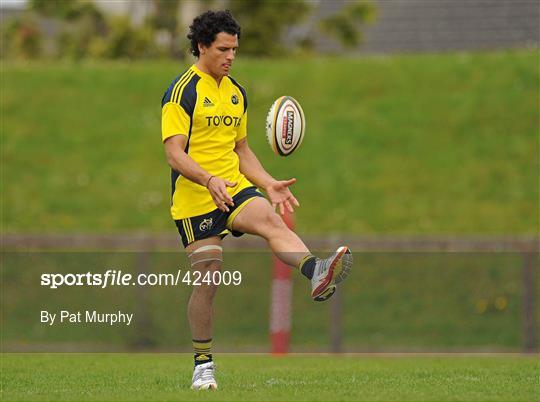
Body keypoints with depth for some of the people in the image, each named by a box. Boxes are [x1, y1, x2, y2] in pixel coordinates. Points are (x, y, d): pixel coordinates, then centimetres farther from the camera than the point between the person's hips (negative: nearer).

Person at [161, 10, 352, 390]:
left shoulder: (237, 93, 16)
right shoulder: (183, 91, -7)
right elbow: (175, 154, -15)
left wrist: (269, 184, 9)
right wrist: (210, 180, -32)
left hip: (235, 188, 4)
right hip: (194, 198, -4)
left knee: (273, 221, -28)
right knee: (207, 281, -2)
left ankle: (317, 276, -56)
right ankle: (203, 364, 14)